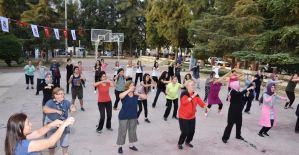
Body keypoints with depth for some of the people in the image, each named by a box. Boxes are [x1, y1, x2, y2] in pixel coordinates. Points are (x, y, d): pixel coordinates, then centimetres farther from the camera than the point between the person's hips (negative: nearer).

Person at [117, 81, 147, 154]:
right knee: (122, 131, 6)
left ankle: (131, 145, 36)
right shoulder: (124, 95, -14)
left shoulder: (136, 95, -2)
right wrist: (129, 90, -34)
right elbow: (120, 96, -37)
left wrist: (137, 94, -15)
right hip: (124, 117, -5)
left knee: (132, 131, 17)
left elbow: (145, 97, -5)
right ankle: (120, 146, 23)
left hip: (133, 116, 5)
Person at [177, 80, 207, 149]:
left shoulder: (195, 94, 2)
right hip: (183, 117, -6)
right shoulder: (184, 93, -15)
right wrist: (192, 96, -29)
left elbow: (200, 102, -6)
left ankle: (187, 142, 35)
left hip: (192, 116, 6)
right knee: (185, 132, -6)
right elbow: (184, 102, -31)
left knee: (192, 131, 8)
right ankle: (179, 143, 20)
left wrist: (205, 107, -25)